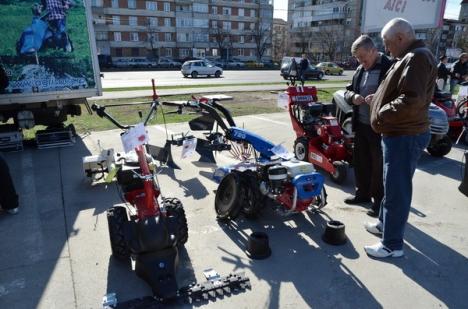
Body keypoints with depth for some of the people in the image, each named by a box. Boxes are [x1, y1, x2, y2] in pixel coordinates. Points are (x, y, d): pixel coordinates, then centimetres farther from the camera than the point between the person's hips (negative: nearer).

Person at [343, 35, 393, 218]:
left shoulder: (390, 68, -11)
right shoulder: (360, 70, 12)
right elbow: (348, 91, 16)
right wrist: (353, 96, -6)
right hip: (361, 125, 7)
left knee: (378, 165, 3)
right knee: (360, 161, 16)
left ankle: (379, 200, 17)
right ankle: (363, 192, 33)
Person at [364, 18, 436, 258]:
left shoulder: (417, 57, -18)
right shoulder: (409, 57, 16)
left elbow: (411, 101, -29)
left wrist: (381, 114, -19)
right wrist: (377, 99, 11)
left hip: (405, 137, -11)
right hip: (399, 134, 11)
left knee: (397, 189, -3)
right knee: (391, 184, 22)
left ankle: (392, 245, 8)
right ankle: (385, 222, 39)